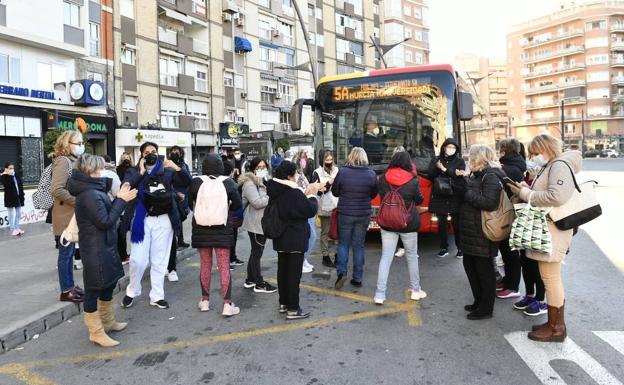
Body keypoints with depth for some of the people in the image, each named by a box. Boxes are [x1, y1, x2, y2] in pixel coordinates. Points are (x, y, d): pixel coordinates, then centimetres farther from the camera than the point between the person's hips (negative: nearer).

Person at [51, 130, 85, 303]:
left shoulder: (72, 161, 13)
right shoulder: (63, 161, -16)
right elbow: (56, 190, -26)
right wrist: (79, 202, -20)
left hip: (72, 215, 9)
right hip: (66, 216, -9)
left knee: (70, 251, 16)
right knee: (66, 253, 0)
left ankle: (70, 285, 26)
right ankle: (66, 291, 10)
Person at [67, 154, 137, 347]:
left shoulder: (93, 191, 10)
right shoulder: (90, 195, -21)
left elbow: (106, 214, 14)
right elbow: (105, 221, -21)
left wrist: (118, 198, 4)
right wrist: (121, 200, -16)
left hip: (104, 247, 10)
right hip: (95, 251, -10)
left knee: (109, 284, 21)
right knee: (94, 289, 1)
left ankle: (108, 322, 36)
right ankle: (96, 332, 14)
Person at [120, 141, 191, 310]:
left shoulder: (167, 170, 6)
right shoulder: (133, 171, 3)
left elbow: (188, 182, -3)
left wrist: (177, 168, -17)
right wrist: (141, 172, -15)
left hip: (163, 220, 1)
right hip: (142, 219, -1)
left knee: (159, 260, 8)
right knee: (138, 259, -3)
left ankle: (157, 296, 19)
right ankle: (132, 292, 22)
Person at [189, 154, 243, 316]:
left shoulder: (196, 182, -8)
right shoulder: (228, 182, -8)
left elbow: (190, 204, 4)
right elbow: (238, 204, -2)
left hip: (201, 229, 1)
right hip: (222, 230, -1)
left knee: (205, 265, 15)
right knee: (224, 267, 4)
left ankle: (205, 300, 25)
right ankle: (227, 304, 2)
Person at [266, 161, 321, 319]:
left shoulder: (275, 192, 3)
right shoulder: (294, 193, -23)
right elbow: (311, 210, -16)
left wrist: (305, 193, 6)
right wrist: (312, 194, -1)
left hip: (280, 239, 8)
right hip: (295, 239, -8)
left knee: (282, 270, 16)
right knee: (294, 273, 0)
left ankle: (283, 303, 28)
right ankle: (293, 309, 7)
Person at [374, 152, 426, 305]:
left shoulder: (383, 179, -4)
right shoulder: (412, 181, -11)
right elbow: (419, 200, 3)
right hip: (408, 223, -2)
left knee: (386, 257, 4)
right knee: (412, 256, 15)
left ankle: (380, 294, 2)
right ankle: (416, 290, 28)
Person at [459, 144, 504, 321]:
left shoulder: (491, 176, -16)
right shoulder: (476, 175, 12)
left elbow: (490, 203, -27)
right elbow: (465, 195, 18)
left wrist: (468, 193, -18)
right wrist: (462, 182, 4)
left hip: (483, 233, -9)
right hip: (471, 232, 9)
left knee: (484, 270, 4)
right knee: (469, 265, 18)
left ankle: (486, 309, 18)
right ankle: (479, 301, 34)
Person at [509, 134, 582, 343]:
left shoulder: (560, 165, -13)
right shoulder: (548, 167, 18)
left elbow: (557, 197, -28)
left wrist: (527, 194, -18)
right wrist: (526, 190, 3)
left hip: (553, 230, -11)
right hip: (545, 229, 11)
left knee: (550, 278, -3)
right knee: (552, 278, 16)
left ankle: (555, 328, 8)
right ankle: (557, 323, 28)